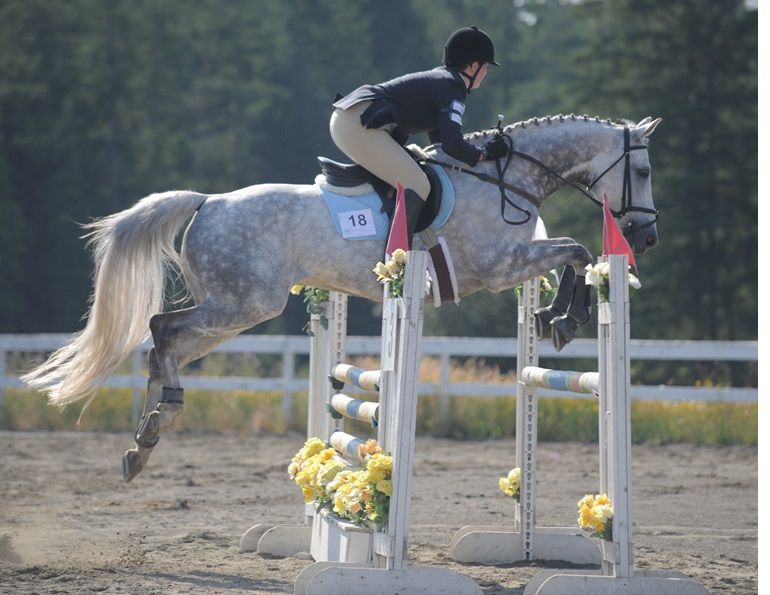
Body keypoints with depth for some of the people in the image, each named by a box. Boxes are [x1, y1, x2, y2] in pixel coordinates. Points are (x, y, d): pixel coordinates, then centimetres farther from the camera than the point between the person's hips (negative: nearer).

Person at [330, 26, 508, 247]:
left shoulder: (438, 80, 24)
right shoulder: (452, 89, -7)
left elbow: (439, 138, 30)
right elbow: (452, 144, -17)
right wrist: (484, 154, -1)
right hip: (358, 124, -11)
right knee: (417, 187, -15)